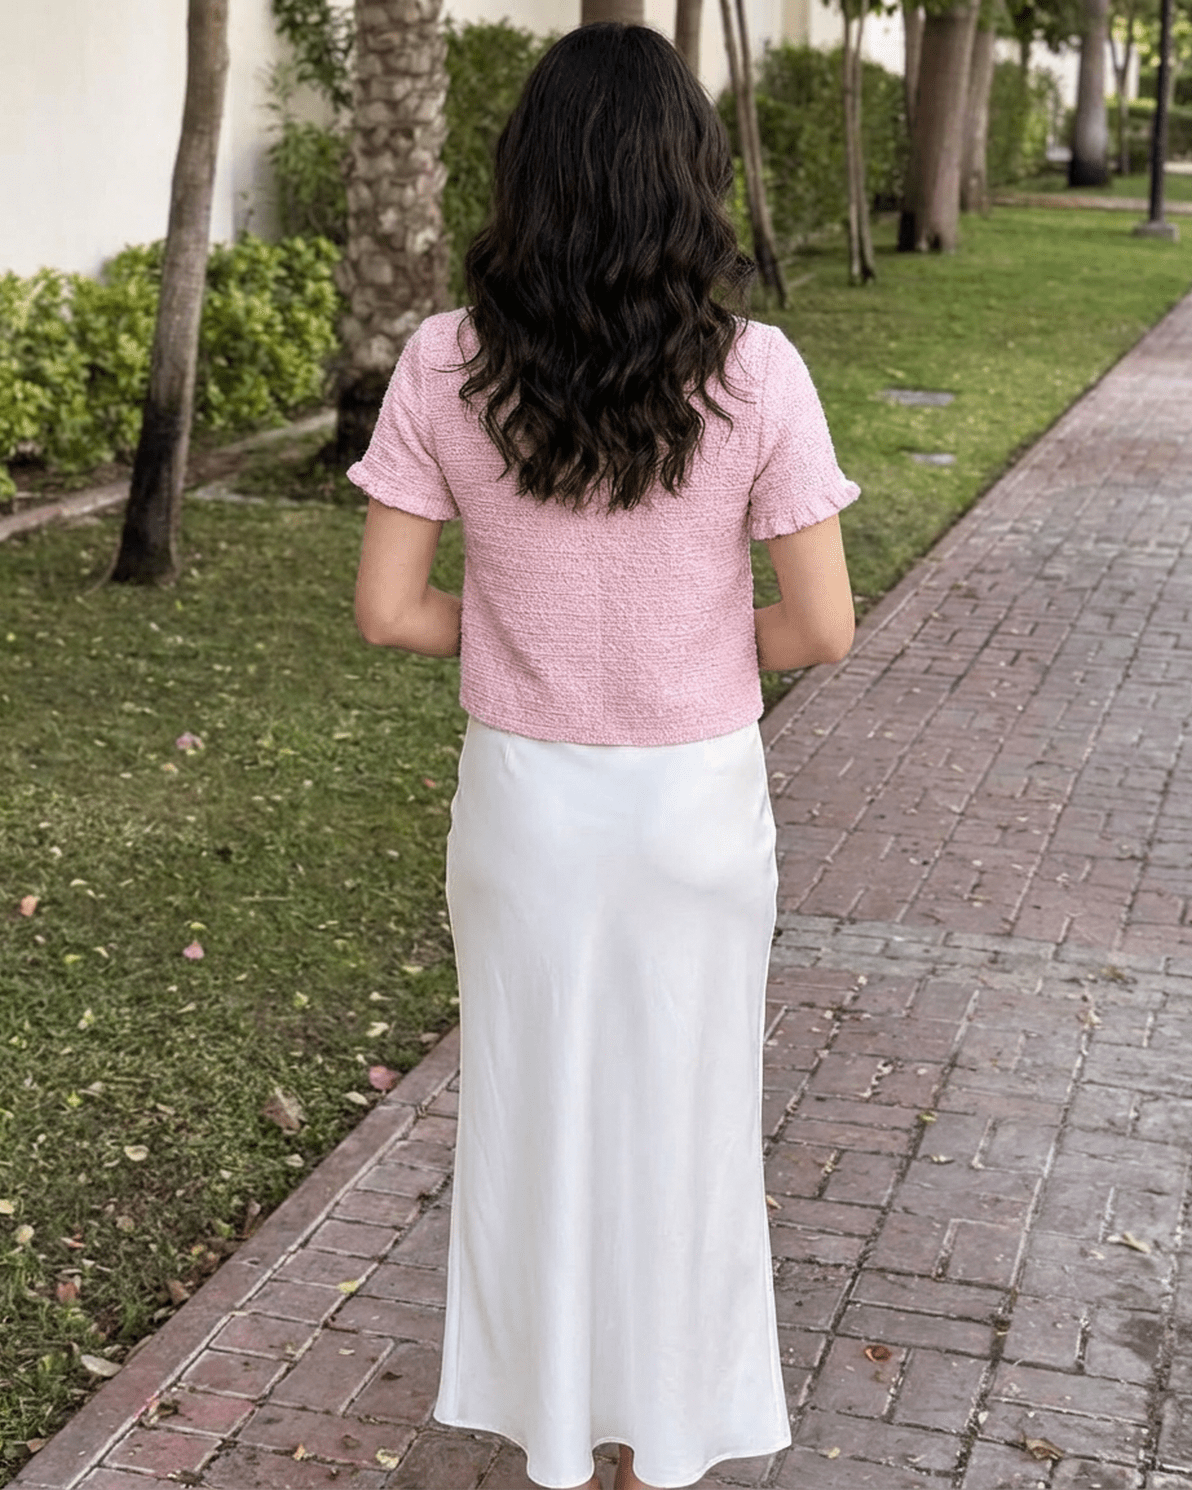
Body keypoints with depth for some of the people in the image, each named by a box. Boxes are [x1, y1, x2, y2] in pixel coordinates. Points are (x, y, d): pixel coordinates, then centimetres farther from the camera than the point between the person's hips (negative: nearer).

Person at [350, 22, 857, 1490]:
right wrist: (709, 644, 7)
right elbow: (821, 625, -12)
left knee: (531, 1098, 19)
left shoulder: (446, 365, -12)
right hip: (697, 802, -1)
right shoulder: (751, 371, -16)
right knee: (679, 1107, 18)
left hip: (525, 801, 1)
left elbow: (387, 609, -9)